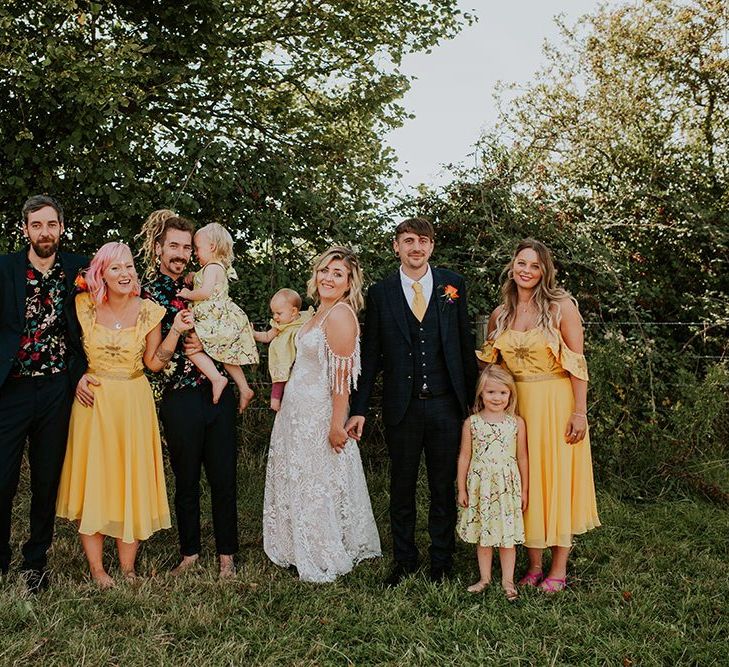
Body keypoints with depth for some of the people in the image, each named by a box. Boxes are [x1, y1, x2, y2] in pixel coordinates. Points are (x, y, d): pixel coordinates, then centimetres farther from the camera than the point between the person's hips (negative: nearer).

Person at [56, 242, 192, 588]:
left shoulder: (149, 311, -3)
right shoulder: (85, 306, -3)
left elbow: (153, 363, 0)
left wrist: (176, 331, -8)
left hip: (134, 403, 0)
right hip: (93, 402, 0)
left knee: (133, 481, 5)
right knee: (92, 479, 3)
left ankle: (127, 567, 17)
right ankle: (97, 569, 15)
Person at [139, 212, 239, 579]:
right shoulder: (145, 293, -1)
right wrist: (178, 334, -18)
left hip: (217, 393, 3)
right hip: (179, 398, -3)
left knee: (224, 477, 5)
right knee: (187, 480, 10)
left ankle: (226, 555, 17)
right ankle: (190, 553, 26)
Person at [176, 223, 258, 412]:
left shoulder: (212, 267, -12)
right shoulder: (219, 267, 19)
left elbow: (206, 292, -24)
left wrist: (188, 294, -9)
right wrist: (190, 278, 17)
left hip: (217, 320, -10)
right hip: (225, 319, 10)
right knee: (226, 354, 17)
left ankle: (216, 378, -20)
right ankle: (244, 389, 20)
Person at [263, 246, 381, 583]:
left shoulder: (340, 314, -19)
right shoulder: (321, 312, 10)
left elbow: (342, 375, -22)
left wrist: (337, 425, -23)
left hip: (318, 415, -9)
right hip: (298, 412, 9)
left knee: (318, 487, 3)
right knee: (300, 483, 17)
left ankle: (325, 561, 19)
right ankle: (303, 550, 32)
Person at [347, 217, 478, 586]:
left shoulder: (453, 285, 3)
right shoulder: (380, 293, 2)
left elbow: (465, 344, 6)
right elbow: (370, 355, 3)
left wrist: (473, 398, 4)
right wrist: (359, 409, 0)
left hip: (446, 405, 0)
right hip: (401, 407, 0)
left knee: (444, 487, 10)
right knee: (401, 488, 11)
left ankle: (441, 561, 26)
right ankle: (404, 561, 27)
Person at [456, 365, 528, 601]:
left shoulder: (517, 423, -2)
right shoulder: (471, 423, -2)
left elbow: (522, 458, 3)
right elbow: (464, 457, 3)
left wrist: (524, 490, 5)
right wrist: (461, 489, 3)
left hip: (507, 487, -1)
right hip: (479, 486, 1)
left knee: (507, 536, 5)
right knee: (481, 534, 10)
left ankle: (508, 581, 19)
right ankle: (484, 578, 24)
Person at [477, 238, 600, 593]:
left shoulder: (561, 306, -7)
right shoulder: (499, 315, 6)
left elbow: (577, 364, -9)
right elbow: (490, 364, 14)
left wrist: (579, 412, -14)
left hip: (556, 405, -4)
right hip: (516, 405, 4)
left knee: (557, 480, 3)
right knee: (524, 483, 8)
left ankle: (559, 570, 15)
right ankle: (533, 566, 21)